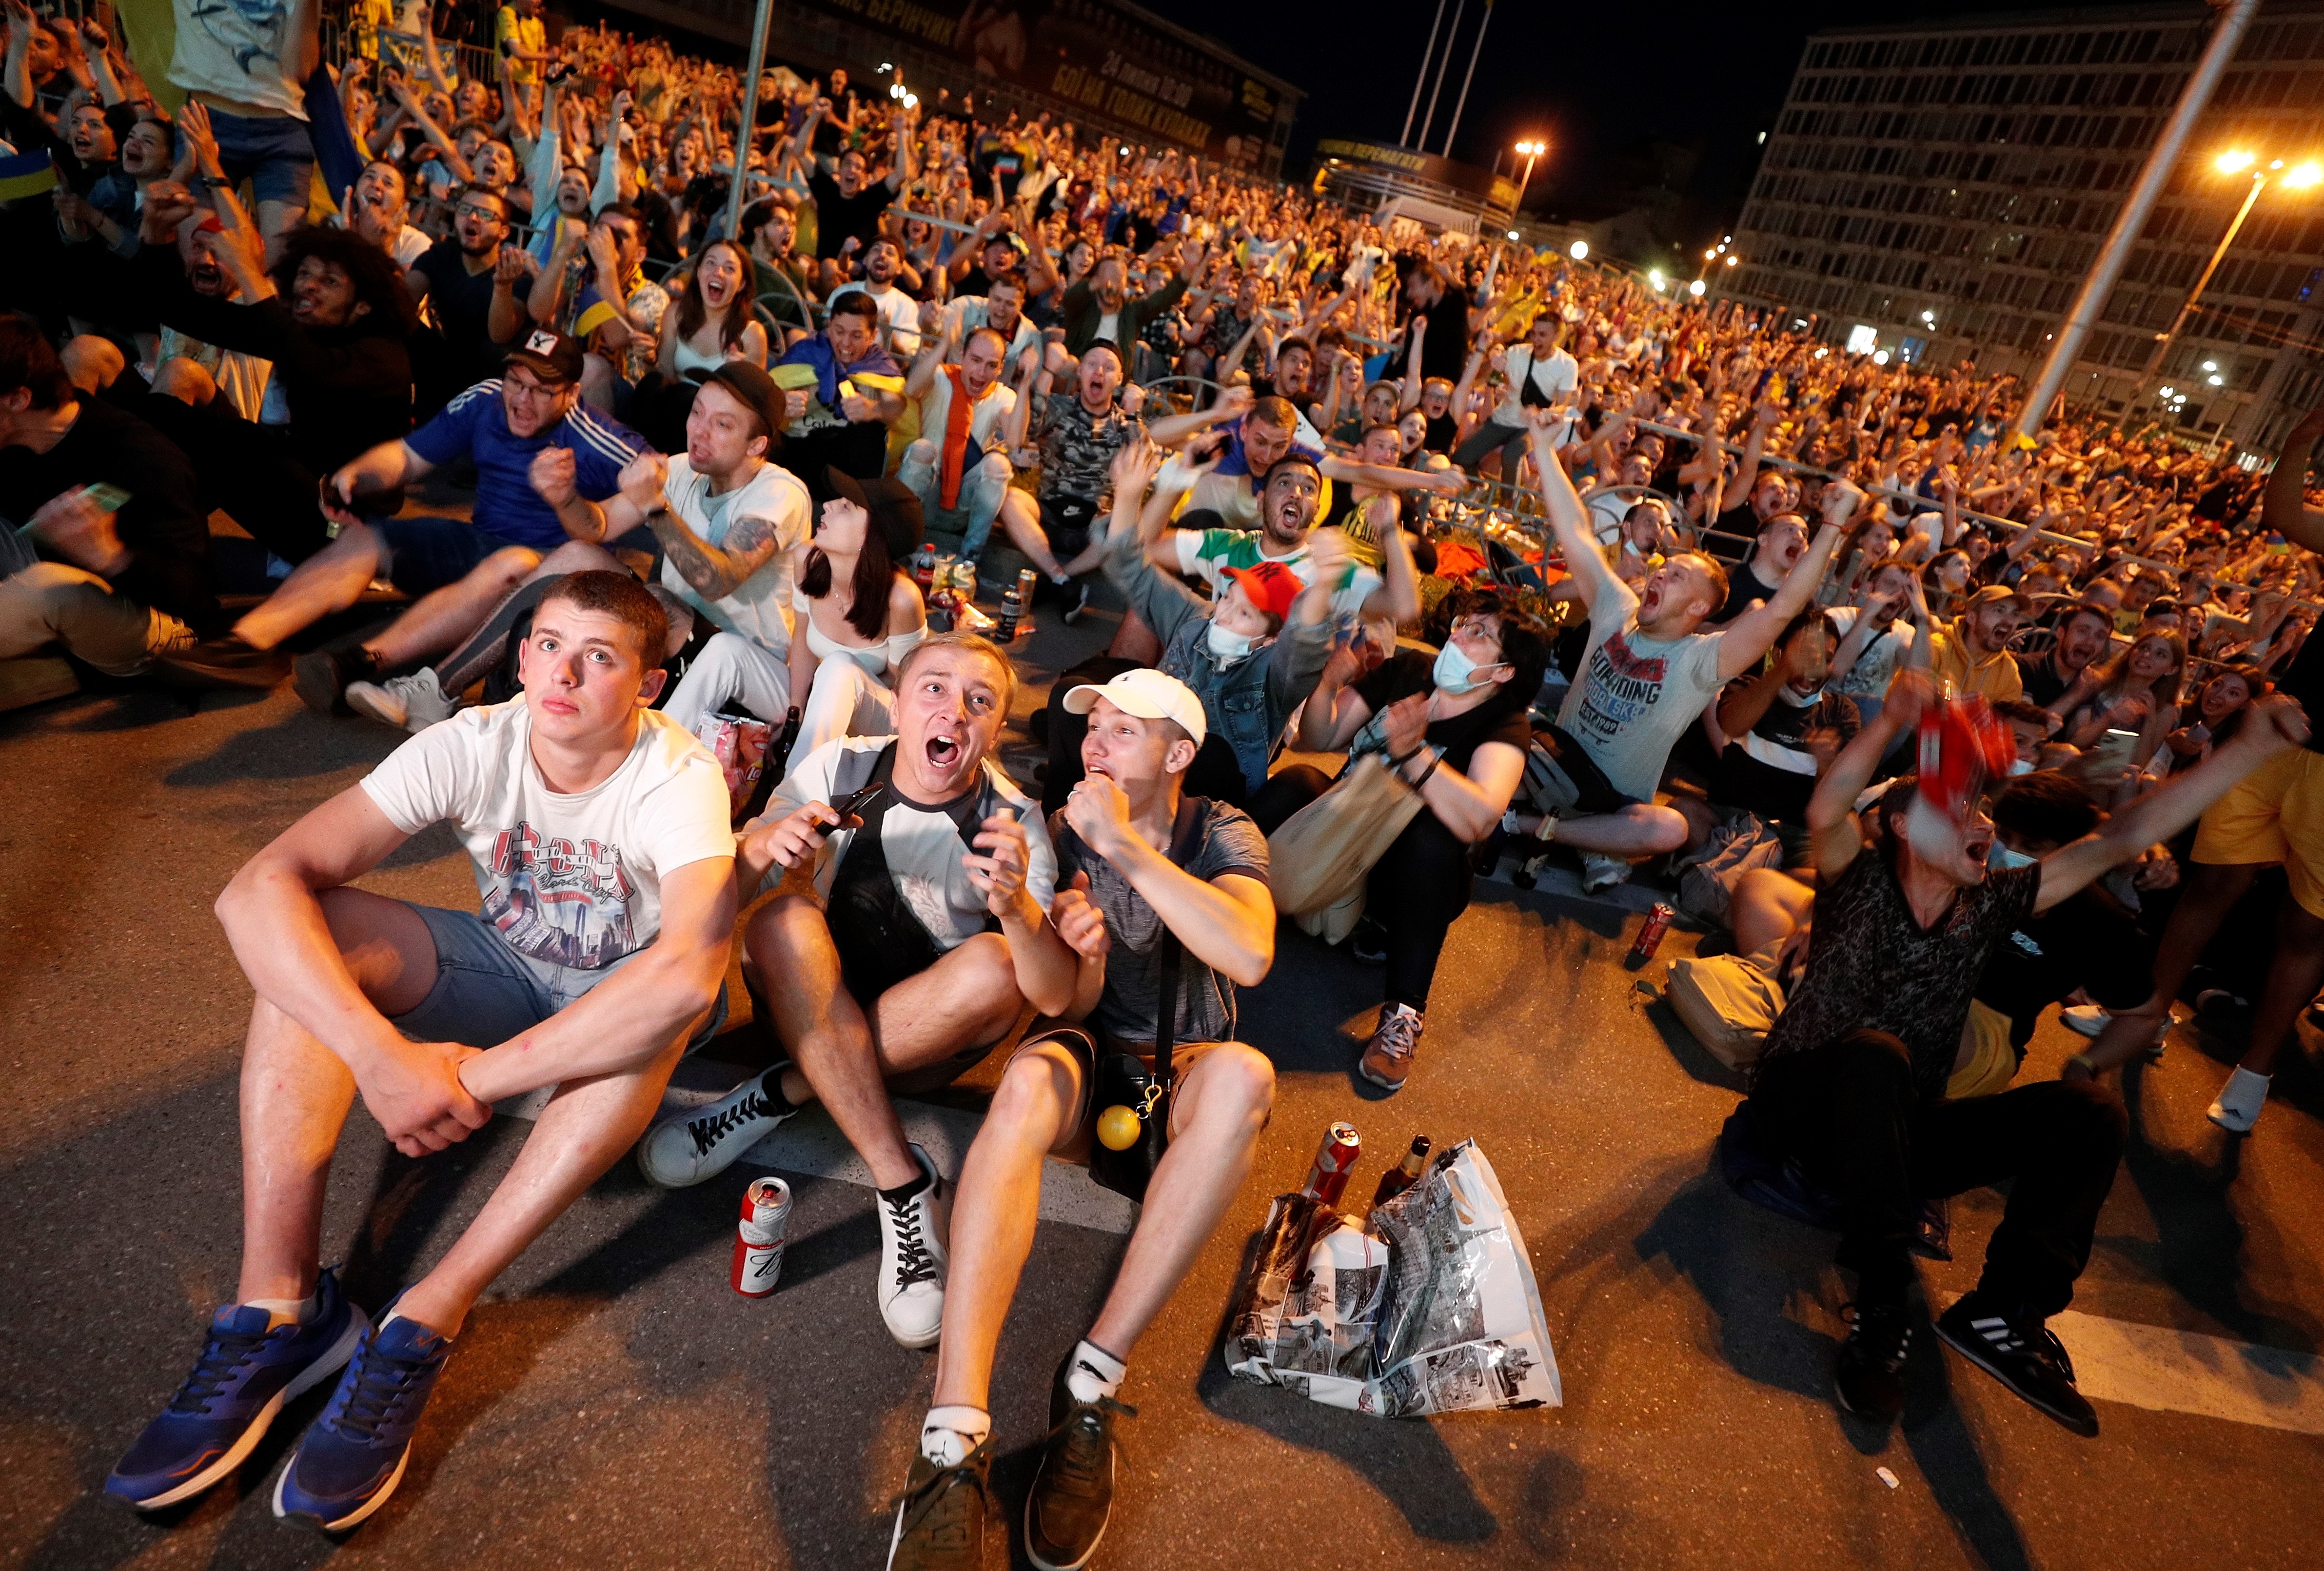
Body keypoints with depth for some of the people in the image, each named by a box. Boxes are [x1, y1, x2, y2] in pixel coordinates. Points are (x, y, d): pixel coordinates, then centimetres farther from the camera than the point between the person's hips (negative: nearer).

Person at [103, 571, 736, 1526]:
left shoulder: (678, 777, -27)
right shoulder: (474, 746, -19)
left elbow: (689, 973, -45)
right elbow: (257, 889, -28)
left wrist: (478, 1078, -38)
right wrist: (380, 1052, -40)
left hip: (616, 998, -3)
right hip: (502, 969, 4)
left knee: (668, 1005, -38)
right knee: (307, 929, -20)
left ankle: (426, 1324, -29)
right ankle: (278, 1306, -21)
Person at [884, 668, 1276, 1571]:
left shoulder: (1222, 835, -4)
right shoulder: (1062, 833, -1)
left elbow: (1251, 955, -26)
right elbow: (1073, 1006, -2)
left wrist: (1123, 844, -27)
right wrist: (1084, 953, -25)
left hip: (1183, 1070, 0)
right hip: (1092, 1059, 1)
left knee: (1243, 1074, -36)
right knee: (1029, 1080, -36)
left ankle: (1092, 1385, -31)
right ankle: (955, 1437, -40)